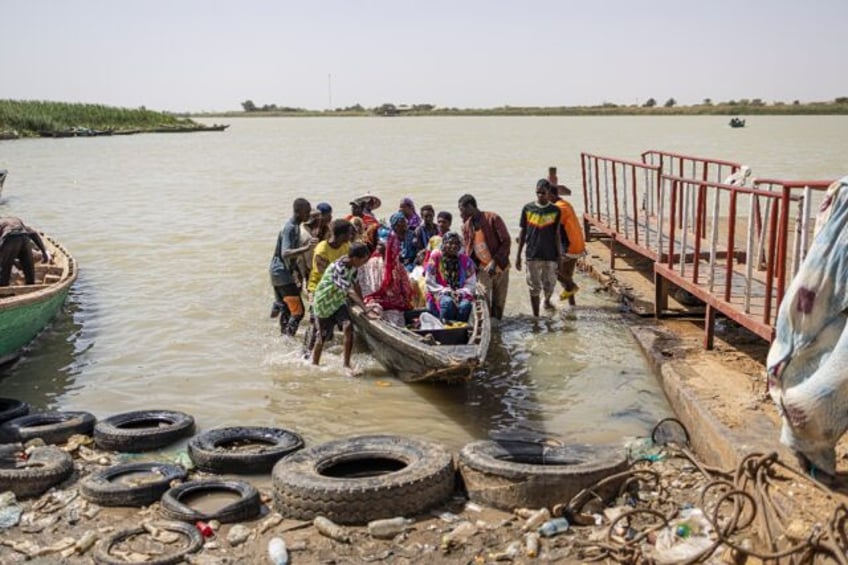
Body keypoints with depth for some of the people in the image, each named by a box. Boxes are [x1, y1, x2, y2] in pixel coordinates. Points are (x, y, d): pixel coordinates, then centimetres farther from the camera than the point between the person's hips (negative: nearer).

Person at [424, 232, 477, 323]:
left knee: (466, 305, -33)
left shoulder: (466, 260, 9)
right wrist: (444, 291, -13)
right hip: (439, 295, -2)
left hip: (460, 295, 2)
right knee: (448, 302, -37)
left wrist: (462, 292, -13)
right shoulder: (436, 257, 3)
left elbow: (471, 283, 6)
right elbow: (430, 282, 1)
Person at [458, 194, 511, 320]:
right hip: (482, 269, 2)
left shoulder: (493, 218, -9)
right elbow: (468, 250, 11)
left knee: (499, 303, 6)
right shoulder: (466, 226, 5)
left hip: (500, 267, -2)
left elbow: (506, 242, -12)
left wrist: (495, 262, -19)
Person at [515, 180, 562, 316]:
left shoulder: (555, 211, -2)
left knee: (549, 284, 11)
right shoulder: (528, 208, -2)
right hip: (532, 255, 0)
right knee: (534, 287, 3)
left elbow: (557, 235, 1)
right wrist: (518, 255, 3)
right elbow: (523, 232, 4)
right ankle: (536, 316, 13)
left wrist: (559, 256, -2)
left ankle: (547, 301, 44)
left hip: (550, 255, 0)